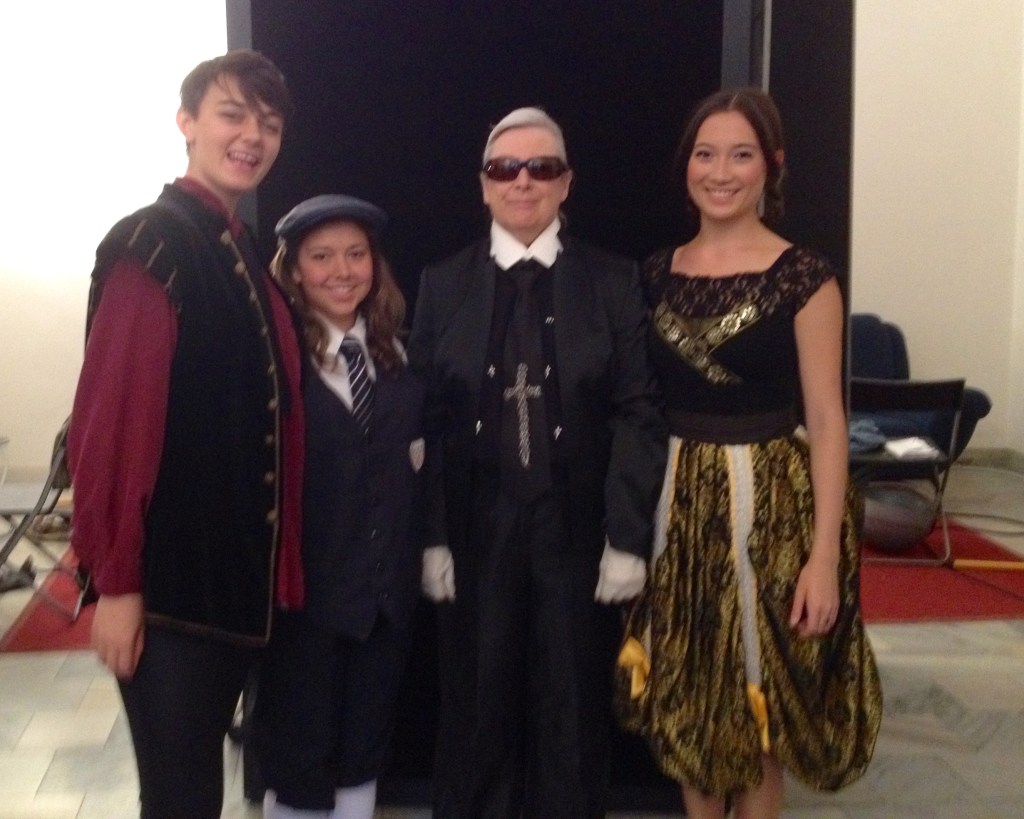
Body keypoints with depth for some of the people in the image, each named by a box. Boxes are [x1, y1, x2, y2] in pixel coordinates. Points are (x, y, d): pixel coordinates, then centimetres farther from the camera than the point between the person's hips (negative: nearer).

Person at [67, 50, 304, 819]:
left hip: (237, 578, 8)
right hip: (167, 581, -8)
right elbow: (110, 415, -17)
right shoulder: (150, 242, -12)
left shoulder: (248, 257, 13)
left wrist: (277, 568, 12)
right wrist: (115, 579, -18)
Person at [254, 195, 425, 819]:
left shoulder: (399, 355, 7)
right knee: (297, 755, 10)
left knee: (365, 748, 18)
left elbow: (418, 455, 12)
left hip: (389, 585, 5)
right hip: (303, 587, -5)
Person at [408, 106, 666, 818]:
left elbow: (638, 414, -2)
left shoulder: (615, 282, 3)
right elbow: (425, 419, 2)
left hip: (578, 533, 0)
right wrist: (431, 537, -4)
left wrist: (627, 538, -9)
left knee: (574, 719, 10)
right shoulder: (444, 285, 6)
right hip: (477, 533, 1)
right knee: (476, 717, 10)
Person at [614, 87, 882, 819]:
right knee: (687, 692, 14)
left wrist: (825, 553, -15)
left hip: (771, 503, -4)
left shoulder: (804, 278, -7)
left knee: (763, 691, 9)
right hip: (679, 503, 4)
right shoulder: (657, 275, 4)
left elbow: (825, 419, -10)